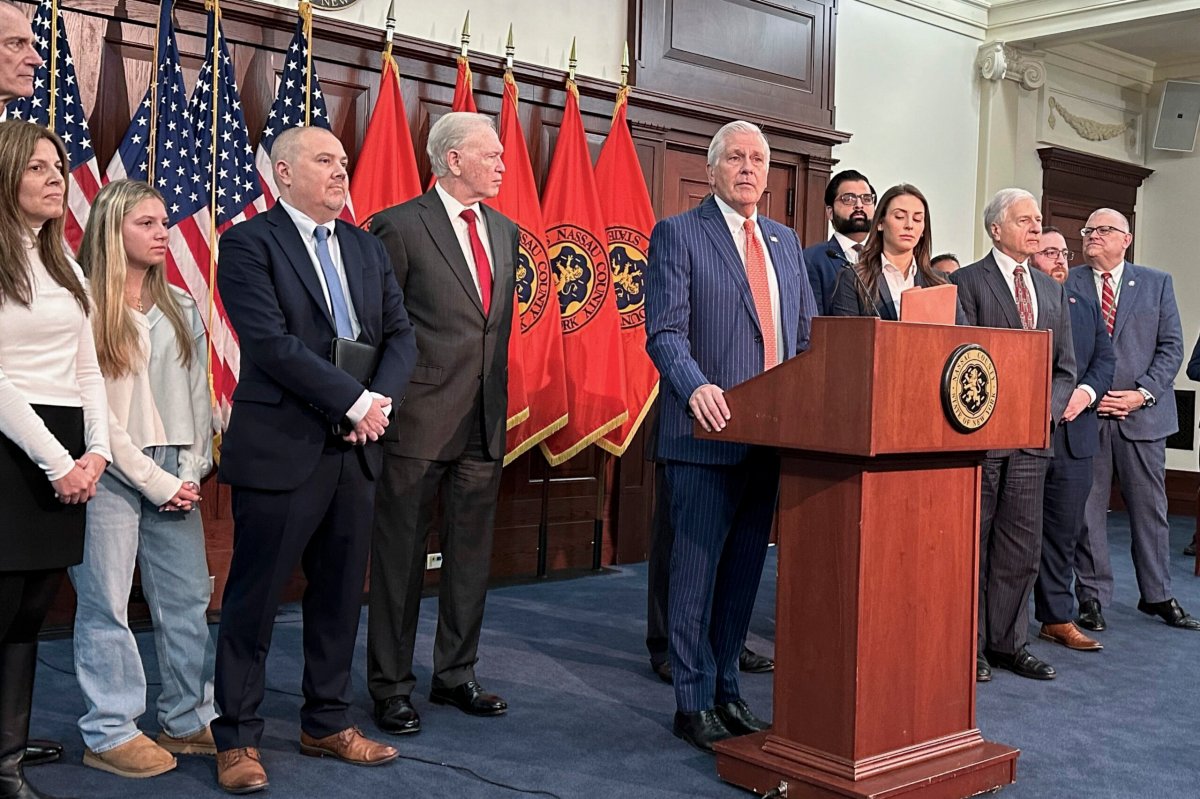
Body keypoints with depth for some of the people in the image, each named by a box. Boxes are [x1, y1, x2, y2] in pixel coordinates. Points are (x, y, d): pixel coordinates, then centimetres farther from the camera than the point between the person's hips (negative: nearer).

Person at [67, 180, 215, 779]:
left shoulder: (181, 308, 12)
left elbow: (198, 393, 12)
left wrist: (192, 471, 0)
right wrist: (154, 480, -9)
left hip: (174, 475, 6)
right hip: (111, 475, -6)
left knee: (187, 599, 7)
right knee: (106, 604, -1)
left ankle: (189, 721, 17)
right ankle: (110, 734, 10)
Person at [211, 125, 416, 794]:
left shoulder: (368, 248, 14)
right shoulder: (249, 243, -5)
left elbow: (401, 335, 9)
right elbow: (271, 342, -16)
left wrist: (384, 399, -10)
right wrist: (356, 401, -17)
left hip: (356, 448, 6)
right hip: (280, 449, -6)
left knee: (341, 595, 13)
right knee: (254, 599, 3)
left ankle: (329, 724, 26)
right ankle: (238, 738, 15)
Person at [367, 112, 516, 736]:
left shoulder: (505, 231, 13)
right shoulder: (399, 226, -7)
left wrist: (498, 397, 16)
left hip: (484, 423, 7)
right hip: (418, 422, -6)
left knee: (471, 555, 13)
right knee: (401, 556, 4)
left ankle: (456, 675, 27)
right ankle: (391, 687, 16)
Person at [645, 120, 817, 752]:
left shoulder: (785, 242, 17)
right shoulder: (678, 234, -2)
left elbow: (809, 334, 17)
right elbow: (664, 332, -11)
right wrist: (696, 386, -29)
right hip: (708, 434, -6)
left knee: (744, 568, 14)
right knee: (697, 569, 1)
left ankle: (726, 690, 26)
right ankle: (693, 703, 13)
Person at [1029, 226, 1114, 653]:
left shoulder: (1086, 305, 18)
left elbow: (1105, 357, 13)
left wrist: (1086, 392, -7)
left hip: (1073, 433, 6)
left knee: (1063, 531, 10)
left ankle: (1057, 618, 18)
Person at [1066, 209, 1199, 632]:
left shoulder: (1157, 283, 8)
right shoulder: (1067, 285, 4)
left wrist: (1142, 394, -9)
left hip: (1142, 412, 1)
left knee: (1150, 508, 8)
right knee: (1087, 509, 2)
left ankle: (1158, 596, 20)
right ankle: (1092, 597, 12)